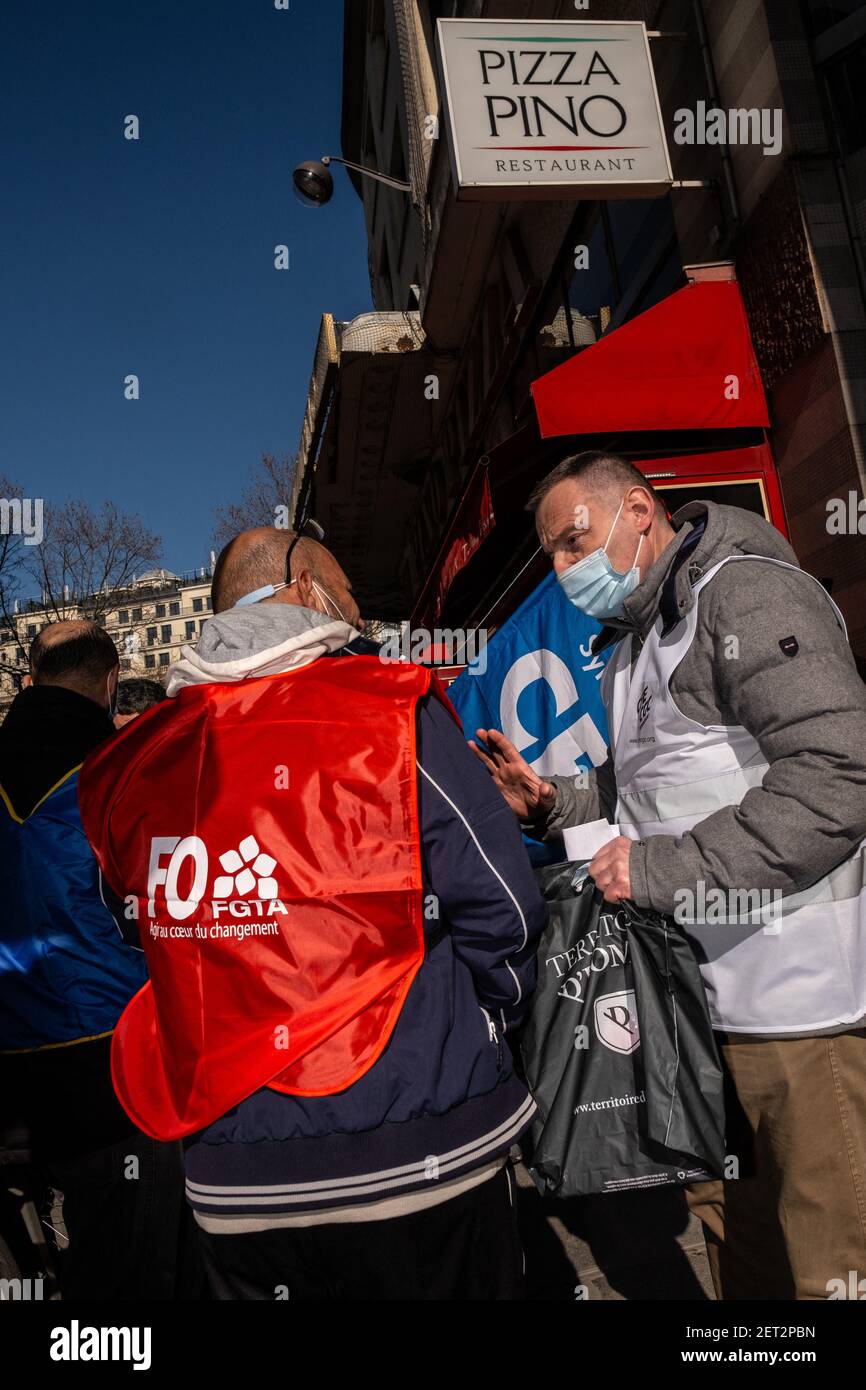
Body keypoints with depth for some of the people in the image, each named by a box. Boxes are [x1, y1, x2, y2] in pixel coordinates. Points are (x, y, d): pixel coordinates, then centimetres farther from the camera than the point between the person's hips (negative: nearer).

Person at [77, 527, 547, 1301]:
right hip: (416, 1161, -4)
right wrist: (484, 1028, 7)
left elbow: (174, 935, 9)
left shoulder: (139, 759, 2)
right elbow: (499, 904, -11)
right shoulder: (388, 713, -12)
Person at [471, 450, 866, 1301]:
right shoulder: (629, 648, 16)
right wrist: (551, 803, 4)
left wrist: (663, 870, -22)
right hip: (706, 1001, 9)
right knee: (736, 1244, 22)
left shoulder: (746, 594, -13)